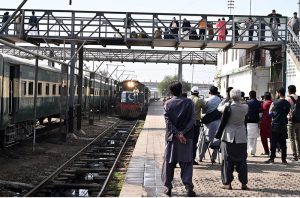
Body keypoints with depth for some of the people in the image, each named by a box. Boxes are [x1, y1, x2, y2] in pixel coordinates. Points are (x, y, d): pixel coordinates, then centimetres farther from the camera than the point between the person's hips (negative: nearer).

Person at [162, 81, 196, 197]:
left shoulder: (168, 104, 0)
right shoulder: (189, 103, -1)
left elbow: (168, 121, -9)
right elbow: (192, 120, -8)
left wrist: (177, 134, -13)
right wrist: (183, 133, -12)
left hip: (171, 137, 1)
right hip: (187, 138, 0)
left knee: (169, 163, 10)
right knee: (186, 163, 4)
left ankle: (168, 187, 12)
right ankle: (189, 188, -4)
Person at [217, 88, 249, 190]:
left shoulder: (227, 106, -12)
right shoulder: (245, 107, -7)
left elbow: (219, 108, 6)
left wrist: (225, 102, 21)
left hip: (228, 137, -2)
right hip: (241, 138, 2)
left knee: (227, 161, 6)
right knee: (242, 161, 9)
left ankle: (227, 183, 7)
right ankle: (244, 183, 11)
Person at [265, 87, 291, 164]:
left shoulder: (275, 102, -10)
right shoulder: (288, 103, 4)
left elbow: (270, 114, -2)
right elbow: (287, 113, 14)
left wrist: (271, 108, 12)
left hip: (275, 125, -4)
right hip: (284, 125, 4)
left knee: (273, 143, 0)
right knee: (283, 143, 8)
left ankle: (272, 158, 1)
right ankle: (284, 159, 10)